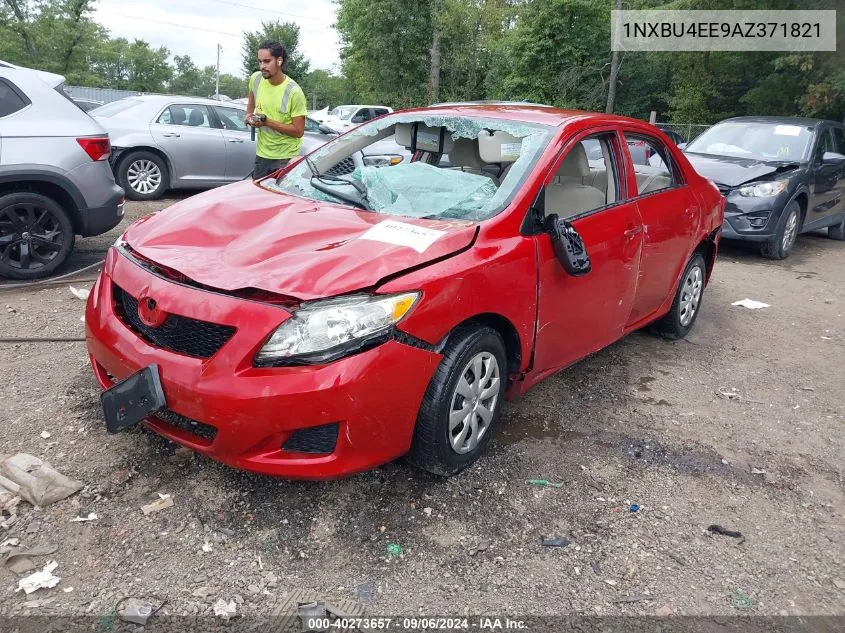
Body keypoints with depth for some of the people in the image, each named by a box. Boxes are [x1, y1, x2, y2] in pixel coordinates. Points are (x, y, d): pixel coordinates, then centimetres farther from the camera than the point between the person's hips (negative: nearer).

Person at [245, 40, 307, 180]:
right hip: (261, 154, 5)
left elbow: (298, 131, -18)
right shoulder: (256, 79, -3)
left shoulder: (294, 92, -18)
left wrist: (267, 122, -22)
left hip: (286, 158, -5)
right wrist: (249, 115, 7)